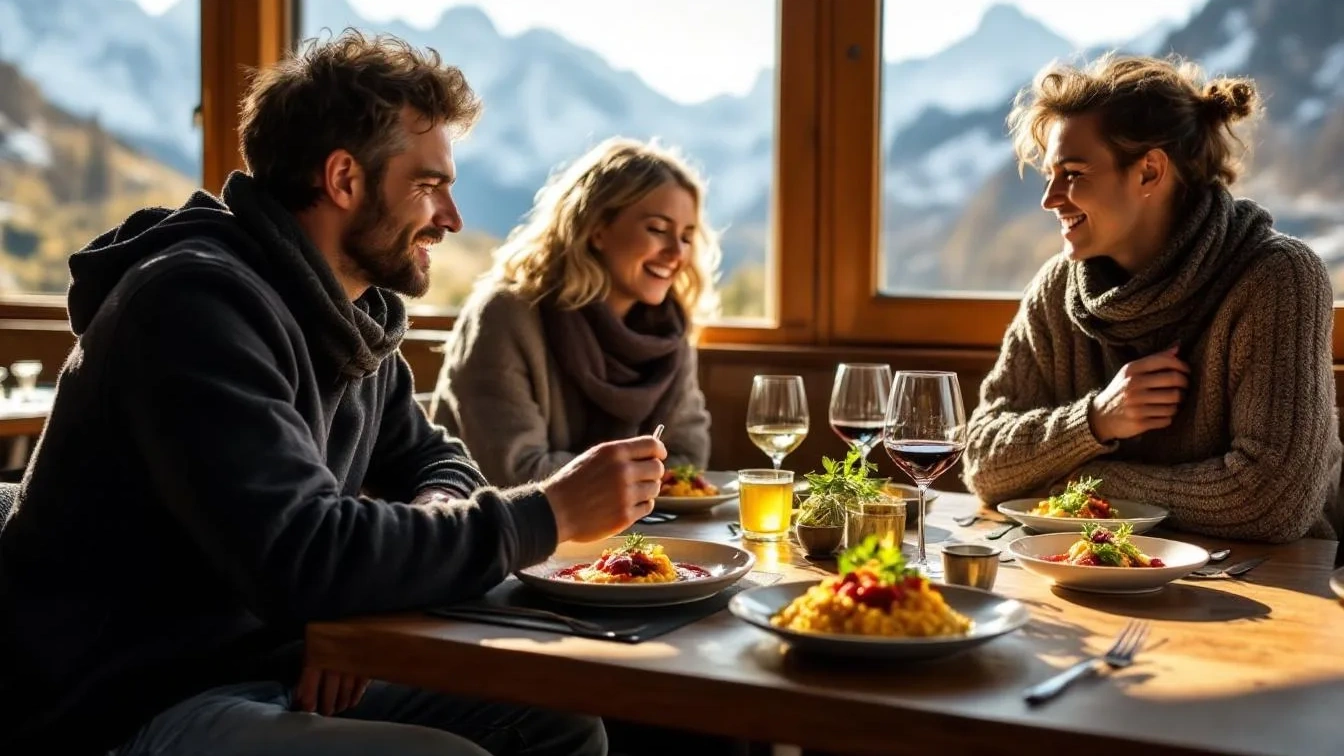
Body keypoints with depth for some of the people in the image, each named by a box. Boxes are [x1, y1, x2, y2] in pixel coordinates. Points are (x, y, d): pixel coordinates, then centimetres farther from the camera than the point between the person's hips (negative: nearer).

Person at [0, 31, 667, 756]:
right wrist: (548, 512, -21)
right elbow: (303, 560, -31)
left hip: (271, 670, 9)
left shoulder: (357, 312, 7)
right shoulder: (197, 300, -21)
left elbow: (433, 462, 17)